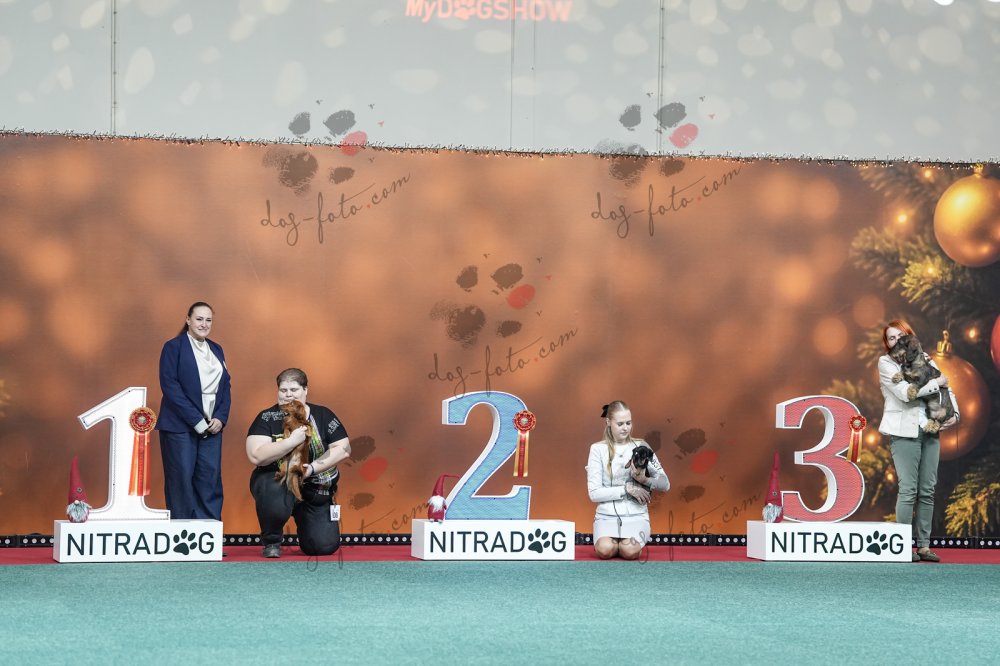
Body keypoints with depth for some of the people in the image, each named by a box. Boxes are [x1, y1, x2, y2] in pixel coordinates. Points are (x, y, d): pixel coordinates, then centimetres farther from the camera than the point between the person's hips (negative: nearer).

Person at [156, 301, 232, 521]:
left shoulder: (216, 350, 16)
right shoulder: (173, 347, -2)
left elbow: (226, 385, 15)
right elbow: (170, 387, -10)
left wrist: (221, 418, -2)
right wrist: (196, 421, -15)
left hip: (212, 426, 5)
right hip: (180, 426, -5)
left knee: (211, 482, 1)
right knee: (181, 481, -3)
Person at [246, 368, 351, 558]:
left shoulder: (323, 416, 1)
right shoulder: (267, 418, -6)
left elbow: (344, 449, -3)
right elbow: (255, 456, -18)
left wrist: (312, 467, -16)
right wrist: (292, 441, -27)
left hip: (316, 490, 2)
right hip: (277, 483, -2)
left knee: (324, 547, -6)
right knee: (274, 496, -39)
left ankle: (304, 523, 31)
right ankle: (271, 542, -9)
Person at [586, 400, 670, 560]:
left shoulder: (640, 446, 6)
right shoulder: (598, 449, 2)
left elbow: (665, 485, 4)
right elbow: (594, 493, -4)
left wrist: (645, 480, -16)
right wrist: (627, 488, -12)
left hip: (636, 515, 1)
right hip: (607, 515, -1)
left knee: (630, 551, -30)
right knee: (605, 550, -31)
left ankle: (632, 541, 6)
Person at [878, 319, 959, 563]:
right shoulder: (886, 363, -1)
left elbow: (946, 389, 18)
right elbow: (905, 393, -15)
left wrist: (955, 413, 3)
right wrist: (936, 383, -7)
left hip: (929, 431, 5)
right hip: (904, 431, -5)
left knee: (927, 490, 5)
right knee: (908, 489, -8)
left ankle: (924, 545, 9)